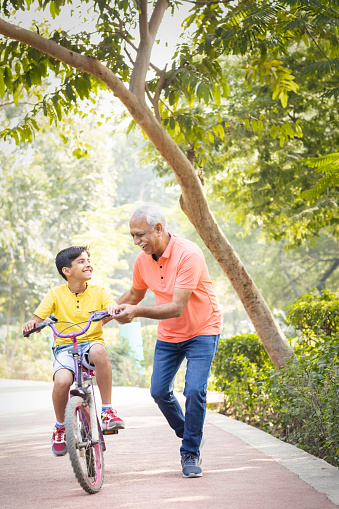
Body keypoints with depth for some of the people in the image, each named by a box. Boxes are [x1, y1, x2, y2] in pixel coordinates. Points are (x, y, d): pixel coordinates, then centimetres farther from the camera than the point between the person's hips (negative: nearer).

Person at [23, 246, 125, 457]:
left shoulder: (99, 292, 6)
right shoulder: (56, 294, 4)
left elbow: (113, 309, -8)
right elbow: (38, 317, 1)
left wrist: (112, 310, -33)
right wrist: (32, 323, -23)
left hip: (91, 343, 0)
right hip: (65, 347, 0)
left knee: (99, 350, -39)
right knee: (62, 381, -32)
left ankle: (107, 410, -25)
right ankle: (61, 426, 0)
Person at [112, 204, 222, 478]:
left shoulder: (188, 255, -29)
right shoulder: (142, 260, -8)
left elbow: (177, 307, -33)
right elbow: (135, 294, 14)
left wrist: (137, 311, -41)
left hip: (202, 331, -6)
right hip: (168, 334, 6)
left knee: (194, 391, -17)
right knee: (159, 391, 0)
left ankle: (191, 454, -1)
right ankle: (186, 434, 25)